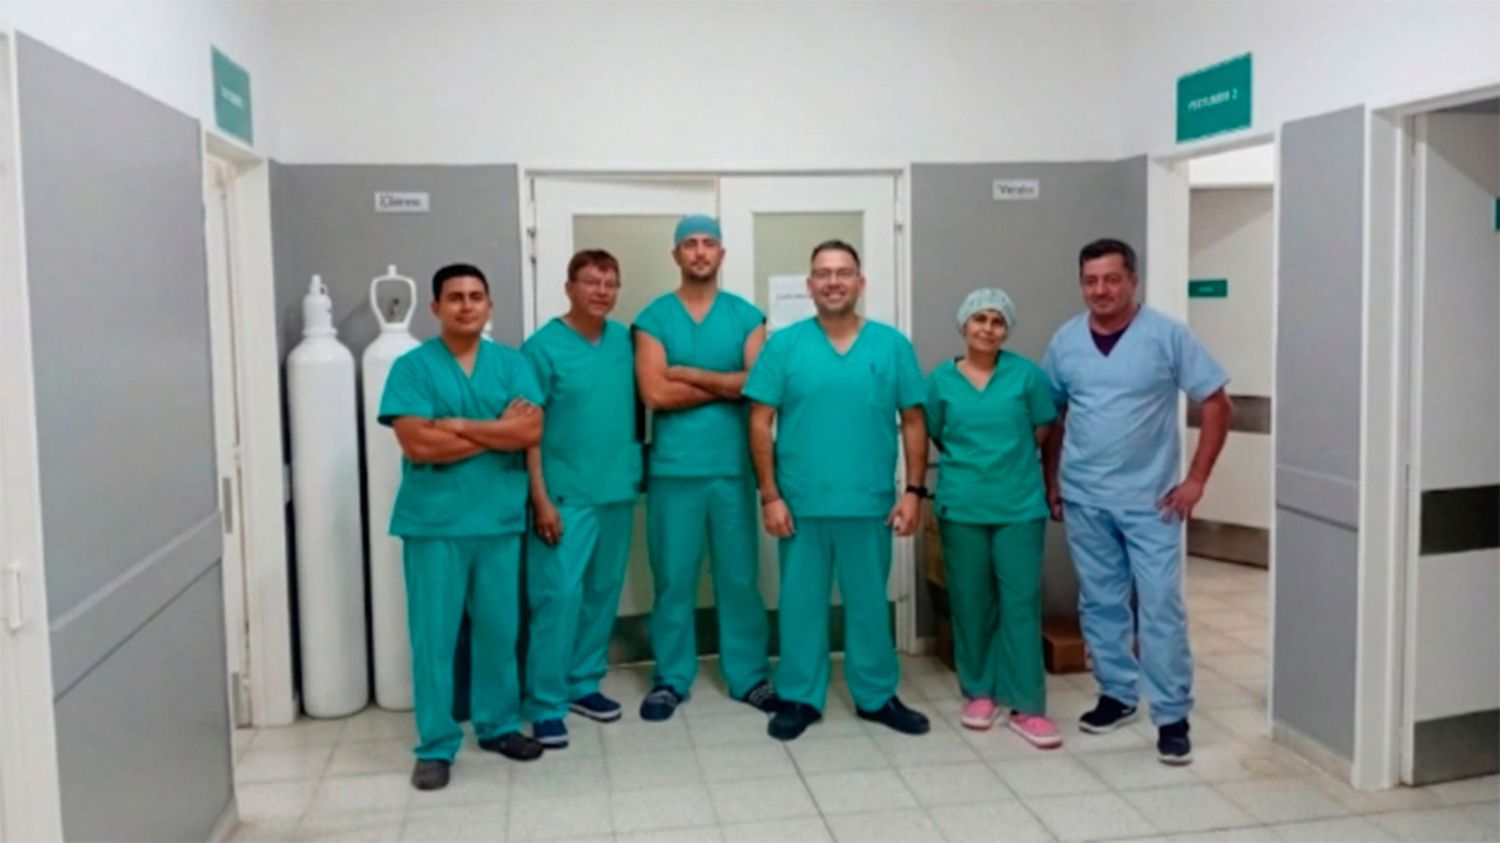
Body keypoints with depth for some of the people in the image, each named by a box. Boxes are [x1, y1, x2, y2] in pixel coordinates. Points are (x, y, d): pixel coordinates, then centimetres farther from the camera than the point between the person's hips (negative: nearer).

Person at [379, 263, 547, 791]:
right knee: (434, 634, 3)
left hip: (501, 518, 3)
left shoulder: (512, 364, 5)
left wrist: (458, 425, -14)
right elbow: (419, 445, -15)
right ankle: (436, 745, 14)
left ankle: (499, 724, 29)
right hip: (434, 521, -2)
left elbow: (531, 432, -9)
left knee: (499, 628, 12)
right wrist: (498, 431, -10)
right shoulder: (412, 366, -4)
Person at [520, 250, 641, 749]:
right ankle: (545, 706, 2)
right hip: (566, 495, -5)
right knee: (558, 598, -6)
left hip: (618, 489, 6)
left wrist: (635, 469, 7)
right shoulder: (543, 346, -8)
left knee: (603, 593, 13)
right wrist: (540, 498, -14)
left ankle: (584, 682, 27)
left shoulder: (625, 340, 7)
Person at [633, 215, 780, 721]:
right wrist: (727, 384, -8)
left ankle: (749, 675, 21)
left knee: (740, 576, 8)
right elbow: (654, 393, -11)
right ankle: (671, 678, 20)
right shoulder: (653, 319, 1)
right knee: (673, 578, 6)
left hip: (733, 467, 1)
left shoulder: (746, 316, 5)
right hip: (674, 469, -1)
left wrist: (690, 374, -11)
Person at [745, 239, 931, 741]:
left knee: (870, 602, 12)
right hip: (800, 504, -1)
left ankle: (877, 696, 28)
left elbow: (913, 422, 4)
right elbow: (760, 423, -2)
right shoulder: (784, 345, -2)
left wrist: (914, 491, -2)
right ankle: (800, 698, 24)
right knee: (801, 602, 9)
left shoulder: (892, 345, 2)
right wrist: (770, 496, -7)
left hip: (871, 504, 1)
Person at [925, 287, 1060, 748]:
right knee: (970, 603, 9)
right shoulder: (941, 380, 2)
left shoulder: (1027, 374, -1)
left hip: (1020, 506, -1)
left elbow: (1042, 432, 6)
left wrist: (1010, 461, 9)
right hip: (961, 507, 1)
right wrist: (971, 464, 9)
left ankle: (1026, 706, 6)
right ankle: (979, 693, 23)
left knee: (1021, 604, 0)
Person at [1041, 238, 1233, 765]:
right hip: (1084, 500, 4)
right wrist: (1049, 481, 10)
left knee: (1161, 607, -3)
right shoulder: (1065, 341, 3)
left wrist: (1196, 480, -10)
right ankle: (1117, 695, 28)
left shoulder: (1167, 336, -9)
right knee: (1101, 604, 12)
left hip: (1150, 499, -3)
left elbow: (1217, 405, -6)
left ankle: (1172, 717, 8)